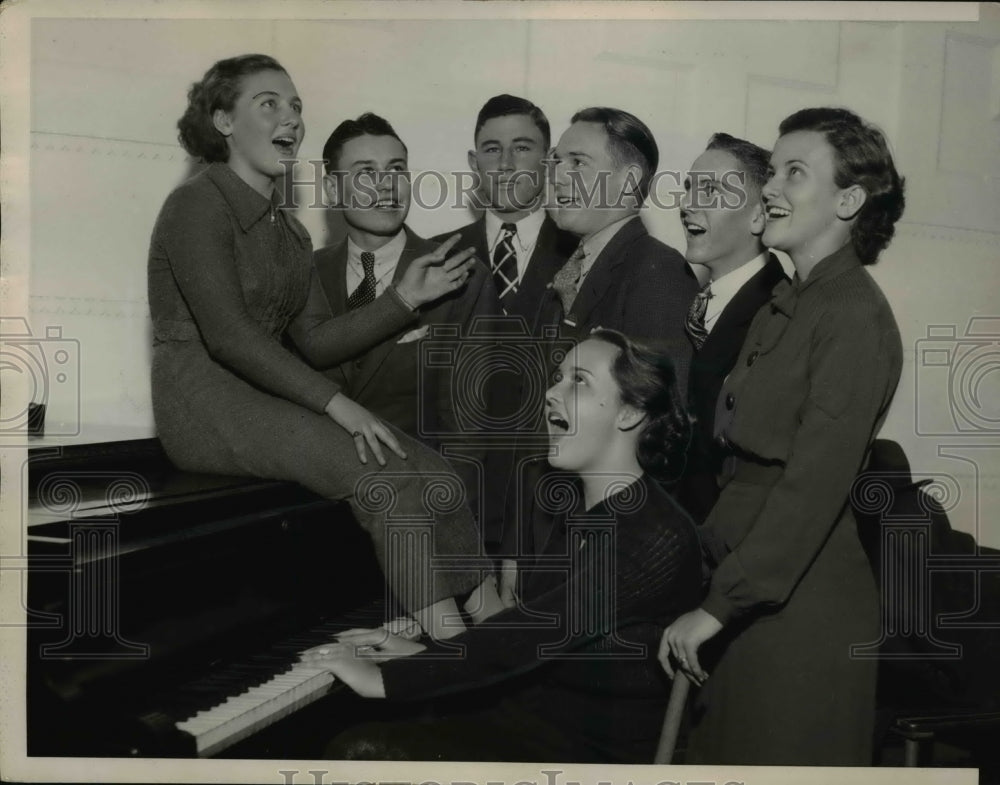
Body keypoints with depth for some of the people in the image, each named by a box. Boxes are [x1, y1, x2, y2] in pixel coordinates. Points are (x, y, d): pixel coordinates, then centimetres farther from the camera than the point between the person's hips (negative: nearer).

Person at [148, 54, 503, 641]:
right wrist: (335, 403, -22)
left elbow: (315, 341, 10)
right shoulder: (198, 205, -6)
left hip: (267, 394, 7)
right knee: (381, 472, -26)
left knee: (433, 476, -15)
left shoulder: (290, 233, 19)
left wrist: (405, 298, -1)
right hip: (207, 402, -7)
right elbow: (227, 335, -17)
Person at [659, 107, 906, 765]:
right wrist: (720, 592, 8)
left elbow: (814, 486, -20)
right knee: (724, 753, 16)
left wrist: (717, 606, -19)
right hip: (746, 592, 8)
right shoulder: (786, 304, 11)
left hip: (801, 602, -8)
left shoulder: (854, 316, -14)